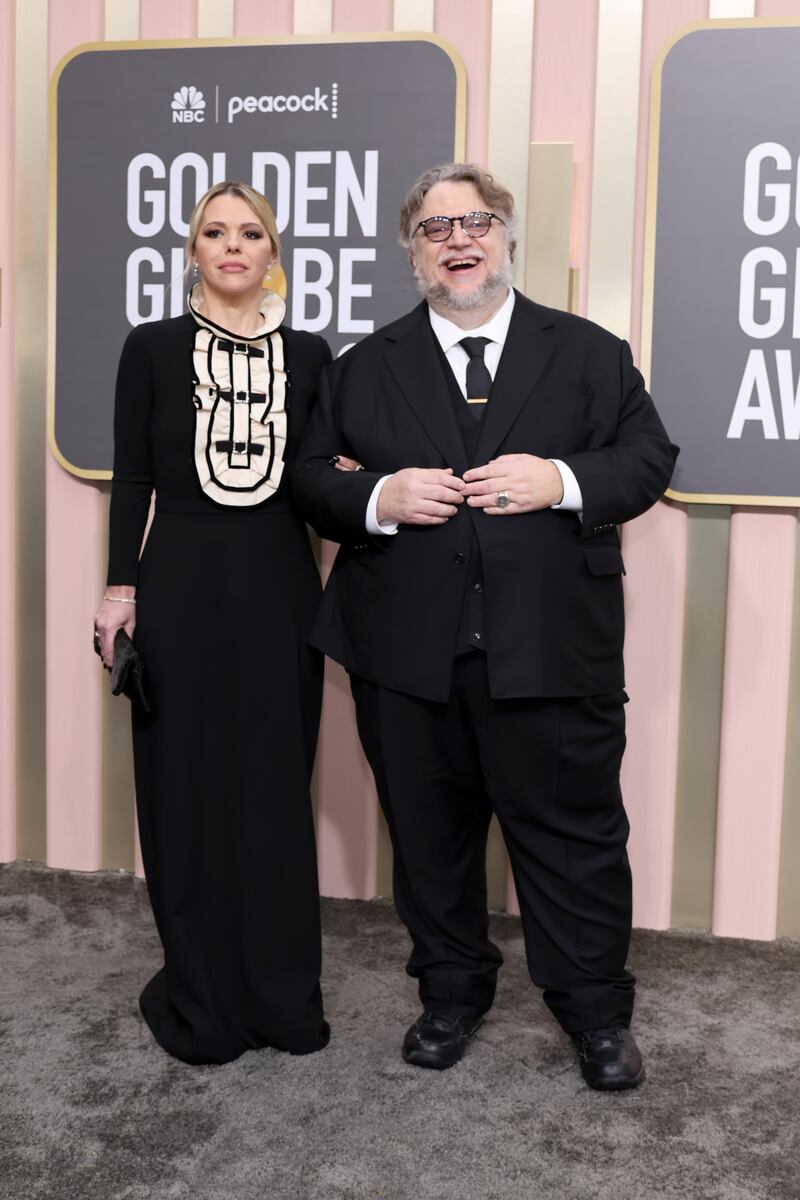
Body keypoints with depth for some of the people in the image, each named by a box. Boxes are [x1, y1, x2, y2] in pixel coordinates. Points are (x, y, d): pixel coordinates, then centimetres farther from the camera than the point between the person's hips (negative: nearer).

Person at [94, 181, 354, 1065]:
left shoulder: (307, 354, 8)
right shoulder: (152, 347, 3)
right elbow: (131, 479, 1)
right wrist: (121, 587, -3)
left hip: (278, 590, 2)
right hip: (182, 587, -1)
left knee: (276, 786, 7)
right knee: (186, 788, 4)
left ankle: (281, 993, 22)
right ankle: (201, 999, 20)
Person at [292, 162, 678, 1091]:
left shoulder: (590, 353, 7)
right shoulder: (366, 367, 10)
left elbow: (649, 458, 4)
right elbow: (309, 479, 8)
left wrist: (564, 482, -14)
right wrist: (377, 499, -13)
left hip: (552, 655, -1)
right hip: (409, 658, 2)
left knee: (574, 838, 7)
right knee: (429, 839, 15)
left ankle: (596, 1013, 28)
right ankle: (451, 994, 36)